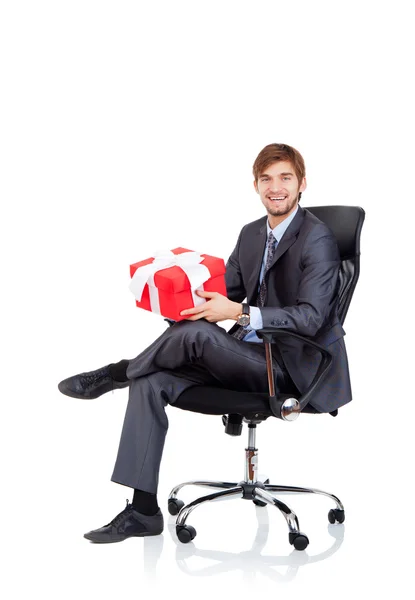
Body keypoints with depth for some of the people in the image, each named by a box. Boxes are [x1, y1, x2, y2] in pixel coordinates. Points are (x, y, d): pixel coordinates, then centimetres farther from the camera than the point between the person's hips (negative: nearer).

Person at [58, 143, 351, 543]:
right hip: (251, 356, 7)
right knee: (151, 383, -11)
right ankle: (143, 510, -9)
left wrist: (239, 313, -29)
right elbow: (228, 294, 15)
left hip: (292, 365, -7)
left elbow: (310, 318, -20)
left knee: (194, 333, -31)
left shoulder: (317, 238, -11)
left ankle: (118, 372, -3)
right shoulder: (251, 234, 13)